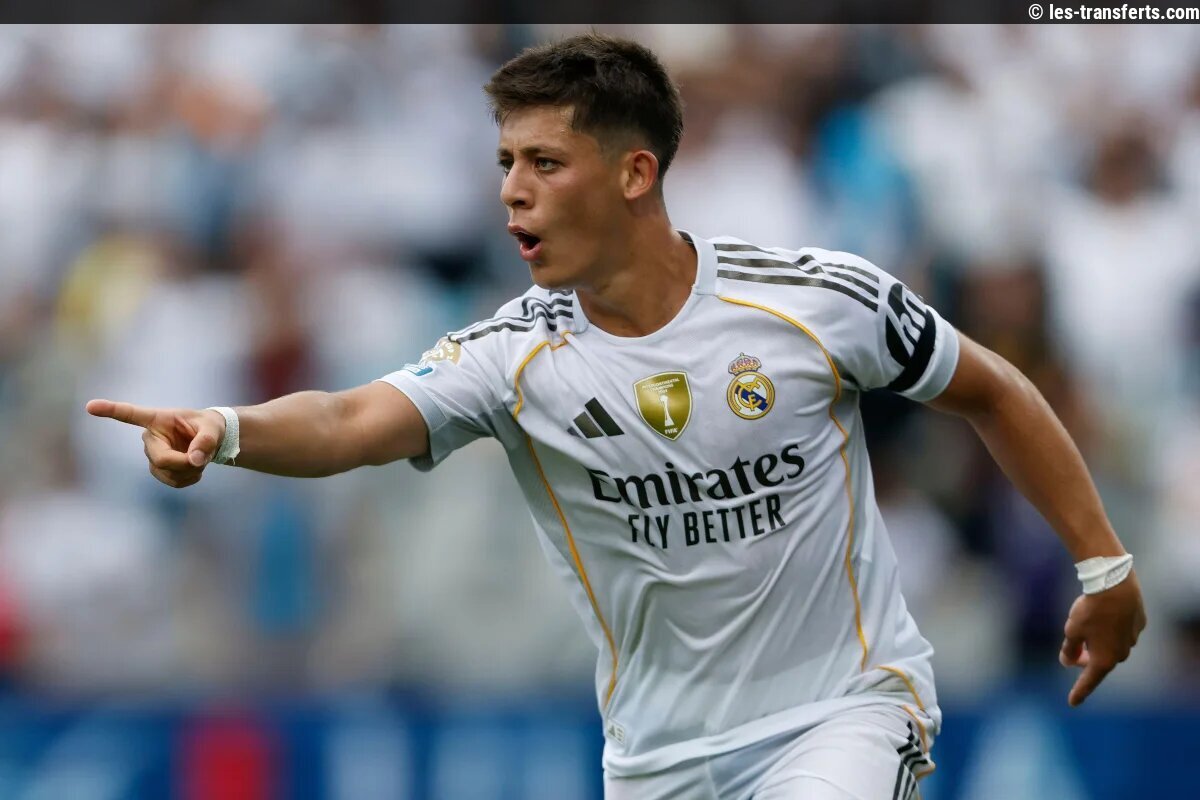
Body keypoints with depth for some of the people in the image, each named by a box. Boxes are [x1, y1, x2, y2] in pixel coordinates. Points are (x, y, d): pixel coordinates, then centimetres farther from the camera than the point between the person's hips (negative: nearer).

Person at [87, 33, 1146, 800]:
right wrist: (225, 431, -49)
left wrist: (1105, 568, 6)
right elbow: (351, 424, -28)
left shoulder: (820, 302, -13)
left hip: (846, 706, -3)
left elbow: (993, 394, 3)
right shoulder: (515, 356, -11)